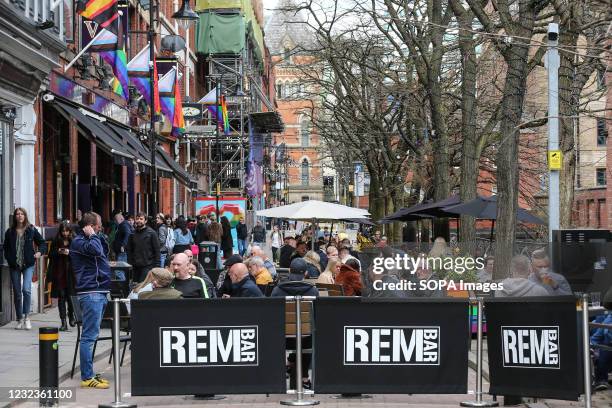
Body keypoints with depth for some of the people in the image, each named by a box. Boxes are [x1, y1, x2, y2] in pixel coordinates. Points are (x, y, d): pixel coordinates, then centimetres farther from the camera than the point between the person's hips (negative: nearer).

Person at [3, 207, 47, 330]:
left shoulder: (31, 230, 1)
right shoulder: (10, 232, 6)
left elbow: (42, 243, 9)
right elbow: (6, 247, 14)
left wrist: (40, 252, -9)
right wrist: (9, 258, -2)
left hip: (28, 264, -2)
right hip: (14, 265, 2)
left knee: (26, 289, -19)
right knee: (17, 293, 6)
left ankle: (26, 317, -11)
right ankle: (20, 319, 17)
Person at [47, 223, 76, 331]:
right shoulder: (56, 242, 7)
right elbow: (50, 255, 9)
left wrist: (69, 253, -17)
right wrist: (58, 252, -8)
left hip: (71, 272, -1)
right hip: (59, 273, 1)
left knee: (71, 296, 2)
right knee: (61, 297, -1)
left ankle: (71, 316, 29)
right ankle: (63, 322, 0)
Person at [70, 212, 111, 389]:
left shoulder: (89, 240, 20)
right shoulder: (78, 242, -10)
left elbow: (105, 249, 25)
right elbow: (96, 249, -28)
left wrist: (96, 236, 14)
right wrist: (92, 235, -11)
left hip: (98, 291, 10)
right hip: (91, 293, -10)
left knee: (91, 335, 13)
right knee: (89, 336, -9)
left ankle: (89, 374, 19)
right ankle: (87, 377, -8)